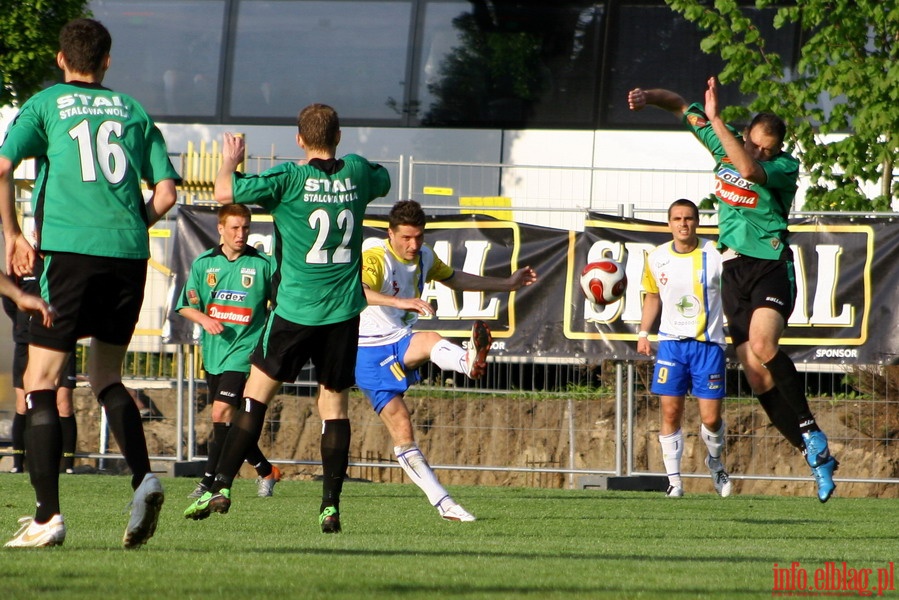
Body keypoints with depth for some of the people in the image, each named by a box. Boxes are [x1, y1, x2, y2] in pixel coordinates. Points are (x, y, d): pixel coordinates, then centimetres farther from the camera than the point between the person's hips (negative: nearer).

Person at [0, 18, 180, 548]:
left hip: (69, 250, -4)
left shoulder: (44, 106, 8)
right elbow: (166, 192, 9)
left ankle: (48, 515, -6)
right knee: (107, 376, 20)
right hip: (129, 255, 4)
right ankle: (143, 478, -3)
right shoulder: (132, 112, 16)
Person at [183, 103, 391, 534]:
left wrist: (230, 159, 4)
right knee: (335, 403, 7)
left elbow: (225, 192, -14)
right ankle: (331, 505, 1)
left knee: (256, 394, 4)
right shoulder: (356, 173, 4)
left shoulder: (290, 178, -10)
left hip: (295, 308, -3)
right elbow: (384, 182, 28)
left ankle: (221, 487, -1)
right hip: (343, 310, 3)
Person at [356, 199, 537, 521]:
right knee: (401, 430, -14)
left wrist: (507, 283, 30)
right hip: (370, 352, -5)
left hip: (402, 343, 5)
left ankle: (471, 361, -65)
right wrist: (400, 302, -56)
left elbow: (453, 278, 28)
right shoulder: (375, 258, -18)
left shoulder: (424, 256, 6)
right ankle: (443, 503, -10)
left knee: (432, 340, -32)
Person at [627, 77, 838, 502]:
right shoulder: (726, 144, 5)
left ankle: (811, 433, -21)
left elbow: (751, 170, -33)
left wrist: (716, 120, -31)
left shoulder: (785, 167, -11)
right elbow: (683, 109, 15)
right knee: (757, 376, -1)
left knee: (762, 345, -32)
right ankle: (817, 457, 4)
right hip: (734, 271, 6)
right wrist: (651, 97, -4)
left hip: (771, 264, -6)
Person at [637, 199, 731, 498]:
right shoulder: (656, 259, 4)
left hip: (708, 343, -2)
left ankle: (715, 462, 27)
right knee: (670, 413, -5)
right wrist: (643, 332, 12)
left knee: (711, 418, -3)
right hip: (671, 342, 2)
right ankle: (674, 479, 1)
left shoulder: (715, 255, -7)